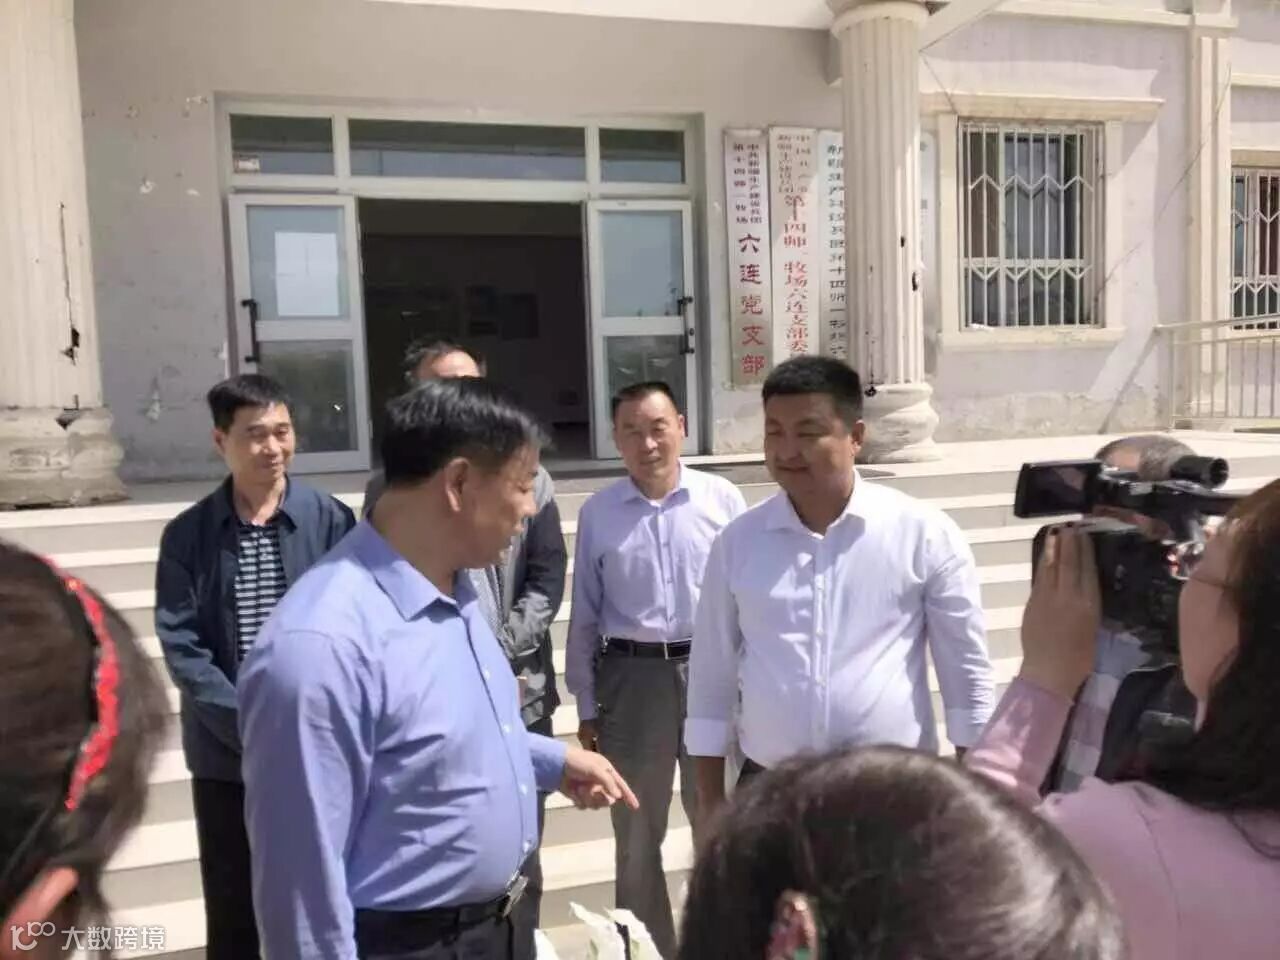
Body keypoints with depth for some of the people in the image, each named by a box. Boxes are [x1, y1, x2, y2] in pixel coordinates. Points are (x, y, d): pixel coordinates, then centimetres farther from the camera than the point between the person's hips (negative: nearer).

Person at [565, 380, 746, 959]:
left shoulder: (722, 499, -6)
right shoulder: (597, 513, -1)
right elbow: (585, 614, 4)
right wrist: (586, 707, 6)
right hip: (630, 677, 1)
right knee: (636, 833, 17)